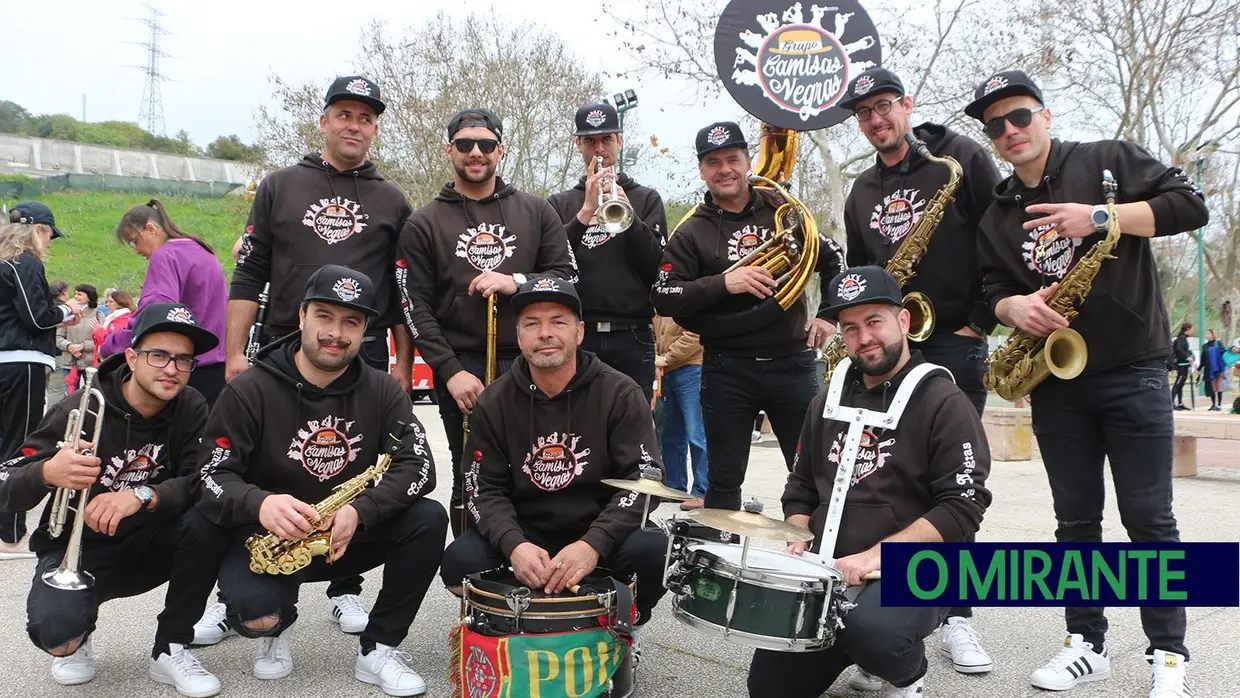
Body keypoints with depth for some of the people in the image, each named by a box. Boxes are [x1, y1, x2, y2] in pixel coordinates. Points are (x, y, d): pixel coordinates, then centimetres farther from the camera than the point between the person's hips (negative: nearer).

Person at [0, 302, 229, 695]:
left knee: (208, 521, -28)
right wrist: (47, 473, -39)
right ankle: (77, 638, 10)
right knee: (55, 630, -31)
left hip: (148, 546, 3)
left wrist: (141, 495, -38)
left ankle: (170, 650, -9)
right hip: (78, 548, -2)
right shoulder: (80, 412, -15)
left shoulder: (191, 409, -8)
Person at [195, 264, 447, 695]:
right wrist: (260, 503, -37)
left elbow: (418, 465, -13)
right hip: (268, 539, -2)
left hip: (347, 536, 3)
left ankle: (378, 649, -6)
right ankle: (279, 626, 10)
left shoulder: (381, 391, -2)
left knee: (428, 519, -23)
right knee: (255, 614, -32)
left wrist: (359, 511, -30)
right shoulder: (249, 391, -9)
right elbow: (213, 477, -14)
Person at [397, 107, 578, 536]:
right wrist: (451, 371, -9)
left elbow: (567, 275, 9)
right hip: (461, 370, -1)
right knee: (472, 481, 3)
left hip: (529, 364, 1)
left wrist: (515, 282, -10)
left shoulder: (536, 212, 12)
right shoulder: (424, 224, 8)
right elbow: (416, 308, 1)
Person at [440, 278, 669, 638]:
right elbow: (486, 489, -4)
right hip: (524, 532, 2)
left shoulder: (620, 394, -10)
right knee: (459, 563, -24)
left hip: (604, 532, -2)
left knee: (657, 553, -31)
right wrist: (514, 544, -26)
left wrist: (593, 544, -32)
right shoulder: (493, 403, -2)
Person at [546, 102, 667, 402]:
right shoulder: (560, 204, 13)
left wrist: (628, 214, -13)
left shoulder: (646, 199, 12)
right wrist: (586, 212, -13)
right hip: (577, 335, 0)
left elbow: (658, 268, 1)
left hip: (632, 336, 0)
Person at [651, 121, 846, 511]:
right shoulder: (691, 233, 2)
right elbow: (664, 299, -8)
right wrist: (723, 283, -20)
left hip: (792, 362, 2)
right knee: (724, 480, 7)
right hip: (727, 370, -1)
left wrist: (827, 314, 8)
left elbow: (833, 260, 20)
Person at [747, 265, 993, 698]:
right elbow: (801, 487, 19)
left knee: (869, 631, -36)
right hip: (828, 570, 6)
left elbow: (962, 506, -16)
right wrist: (798, 542, 0)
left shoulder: (944, 403, -8)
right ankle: (849, 644, 23)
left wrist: (876, 555, -23)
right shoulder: (830, 399, 12)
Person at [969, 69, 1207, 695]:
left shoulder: (1107, 160, 0)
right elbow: (993, 290, 10)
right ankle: (1087, 643, 19)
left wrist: (1099, 217, -18)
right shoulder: (996, 215, 12)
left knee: (1148, 517, 0)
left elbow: (1190, 203, -8)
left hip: (1132, 370, -4)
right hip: (1055, 380, 4)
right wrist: (1015, 307, -13)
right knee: (1076, 518, 8)